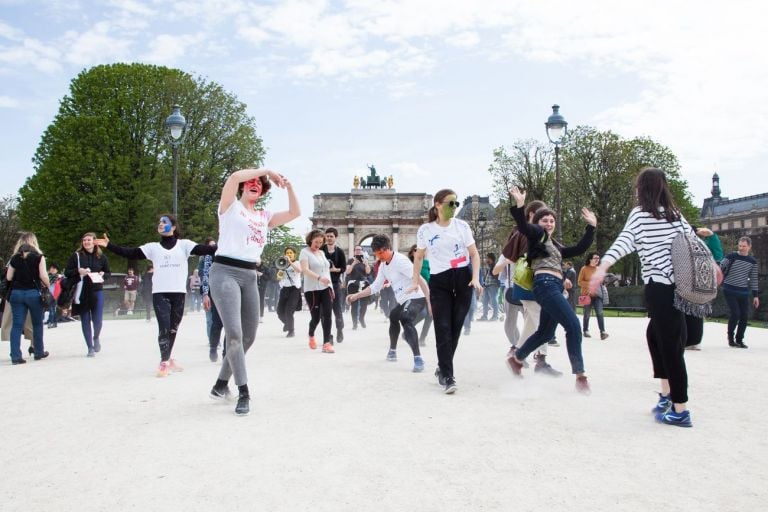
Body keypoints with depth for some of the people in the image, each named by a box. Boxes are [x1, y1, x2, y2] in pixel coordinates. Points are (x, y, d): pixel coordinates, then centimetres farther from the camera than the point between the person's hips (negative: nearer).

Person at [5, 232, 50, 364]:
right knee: (37, 323, 11)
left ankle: (15, 356, -3)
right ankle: (39, 352, 20)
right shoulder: (38, 256, -3)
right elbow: (43, 276, -10)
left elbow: (8, 277, 5)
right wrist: (48, 285, 9)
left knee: (17, 325, 2)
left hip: (16, 293, 3)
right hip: (33, 292, -3)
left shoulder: (15, 258, 7)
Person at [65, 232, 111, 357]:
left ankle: (96, 338, 30)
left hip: (97, 292, 0)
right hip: (81, 293, 0)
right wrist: (78, 271, -16)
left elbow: (108, 273, 13)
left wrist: (102, 274, -8)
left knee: (98, 320, -3)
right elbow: (67, 272, 2)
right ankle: (90, 347, 17)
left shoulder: (102, 257, 4)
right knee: (85, 321, 5)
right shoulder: (76, 256, 1)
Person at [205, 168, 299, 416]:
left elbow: (295, 213, 17)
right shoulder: (230, 207, 5)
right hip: (225, 272, -6)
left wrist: (288, 186, 8)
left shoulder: (265, 216, 19)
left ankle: (221, 383, 24)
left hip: (250, 277, 7)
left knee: (248, 336, 8)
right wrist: (266, 169, -5)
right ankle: (244, 393, -10)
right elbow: (234, 177, -13)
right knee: (234, 333, -16)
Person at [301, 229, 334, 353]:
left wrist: (331, 287, 17)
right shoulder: (305, 252, -6)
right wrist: (319, 278, -36)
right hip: (312, 290, -5)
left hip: (326, 289, 5)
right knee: (316, 317, 1)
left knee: (327, 315, -8)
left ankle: (326, 343, -9)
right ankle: (311, 335, 33)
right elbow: (305, 270, -21)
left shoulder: (322, 253, 15)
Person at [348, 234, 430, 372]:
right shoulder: (383, 266, 9)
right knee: (393, 317, 31)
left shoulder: (400, 260, -19)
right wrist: (356, 296, 9)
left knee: (406, 320, -34)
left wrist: (430, 300, -31)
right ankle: (392, 351, 52)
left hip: (416, 298, -10)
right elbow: (375, 287, 16)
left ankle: (418, 359, -40)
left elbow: (420, 280, -25)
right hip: (403, 301, 10)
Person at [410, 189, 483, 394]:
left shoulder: (462, 226, 0)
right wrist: (415, 281, 6)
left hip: (463, 278, 1)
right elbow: (418, 257, 11)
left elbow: (474, 254, 3)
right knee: (443, 329, -8)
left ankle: (443, 368, 26)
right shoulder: (425, 230, -1)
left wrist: (476, 278, -10)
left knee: (455, 327, 7)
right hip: (439, 281, -1)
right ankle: (448, 376, -4)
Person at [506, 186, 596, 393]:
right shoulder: (537, 234, 4)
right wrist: (519, 206, -31)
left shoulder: (555, 245, 27)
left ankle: (516, 359, 37)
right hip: (546, 284, -10)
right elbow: (523, 227, -16)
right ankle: (580, 377, -14)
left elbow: (579, 249, 27)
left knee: (545, 333, 19)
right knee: (573, 325, -16)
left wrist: (591, 227, 26)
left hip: (554, 287, 10)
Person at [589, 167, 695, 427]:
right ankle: (667, 393, 26)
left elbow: (624, 241, -22)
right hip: (679, 284, 7)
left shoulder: (640, 213, -6)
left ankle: (680, 410, 1)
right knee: (655, 334, 22)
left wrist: (602, 267, -34)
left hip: (659, 287, -7)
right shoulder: (674, 213, 12)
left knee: (670, 345, -4)